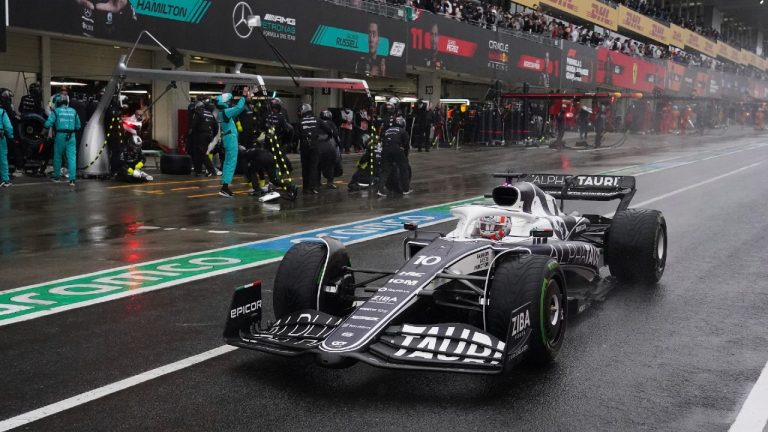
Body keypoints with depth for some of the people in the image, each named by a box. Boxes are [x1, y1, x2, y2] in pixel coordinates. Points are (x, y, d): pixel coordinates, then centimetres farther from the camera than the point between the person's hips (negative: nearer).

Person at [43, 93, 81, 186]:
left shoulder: (56, 111, -3)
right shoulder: (73, 111, 8)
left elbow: (48, 123, -10)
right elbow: (78, 126, 13)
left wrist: (46, 131, 7)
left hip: (60, 136, -2)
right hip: (71, 136, 2)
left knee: (57, 157, 13)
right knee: (72, 157, -2)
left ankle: (56, 177, 25)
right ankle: (72, 179, -9)